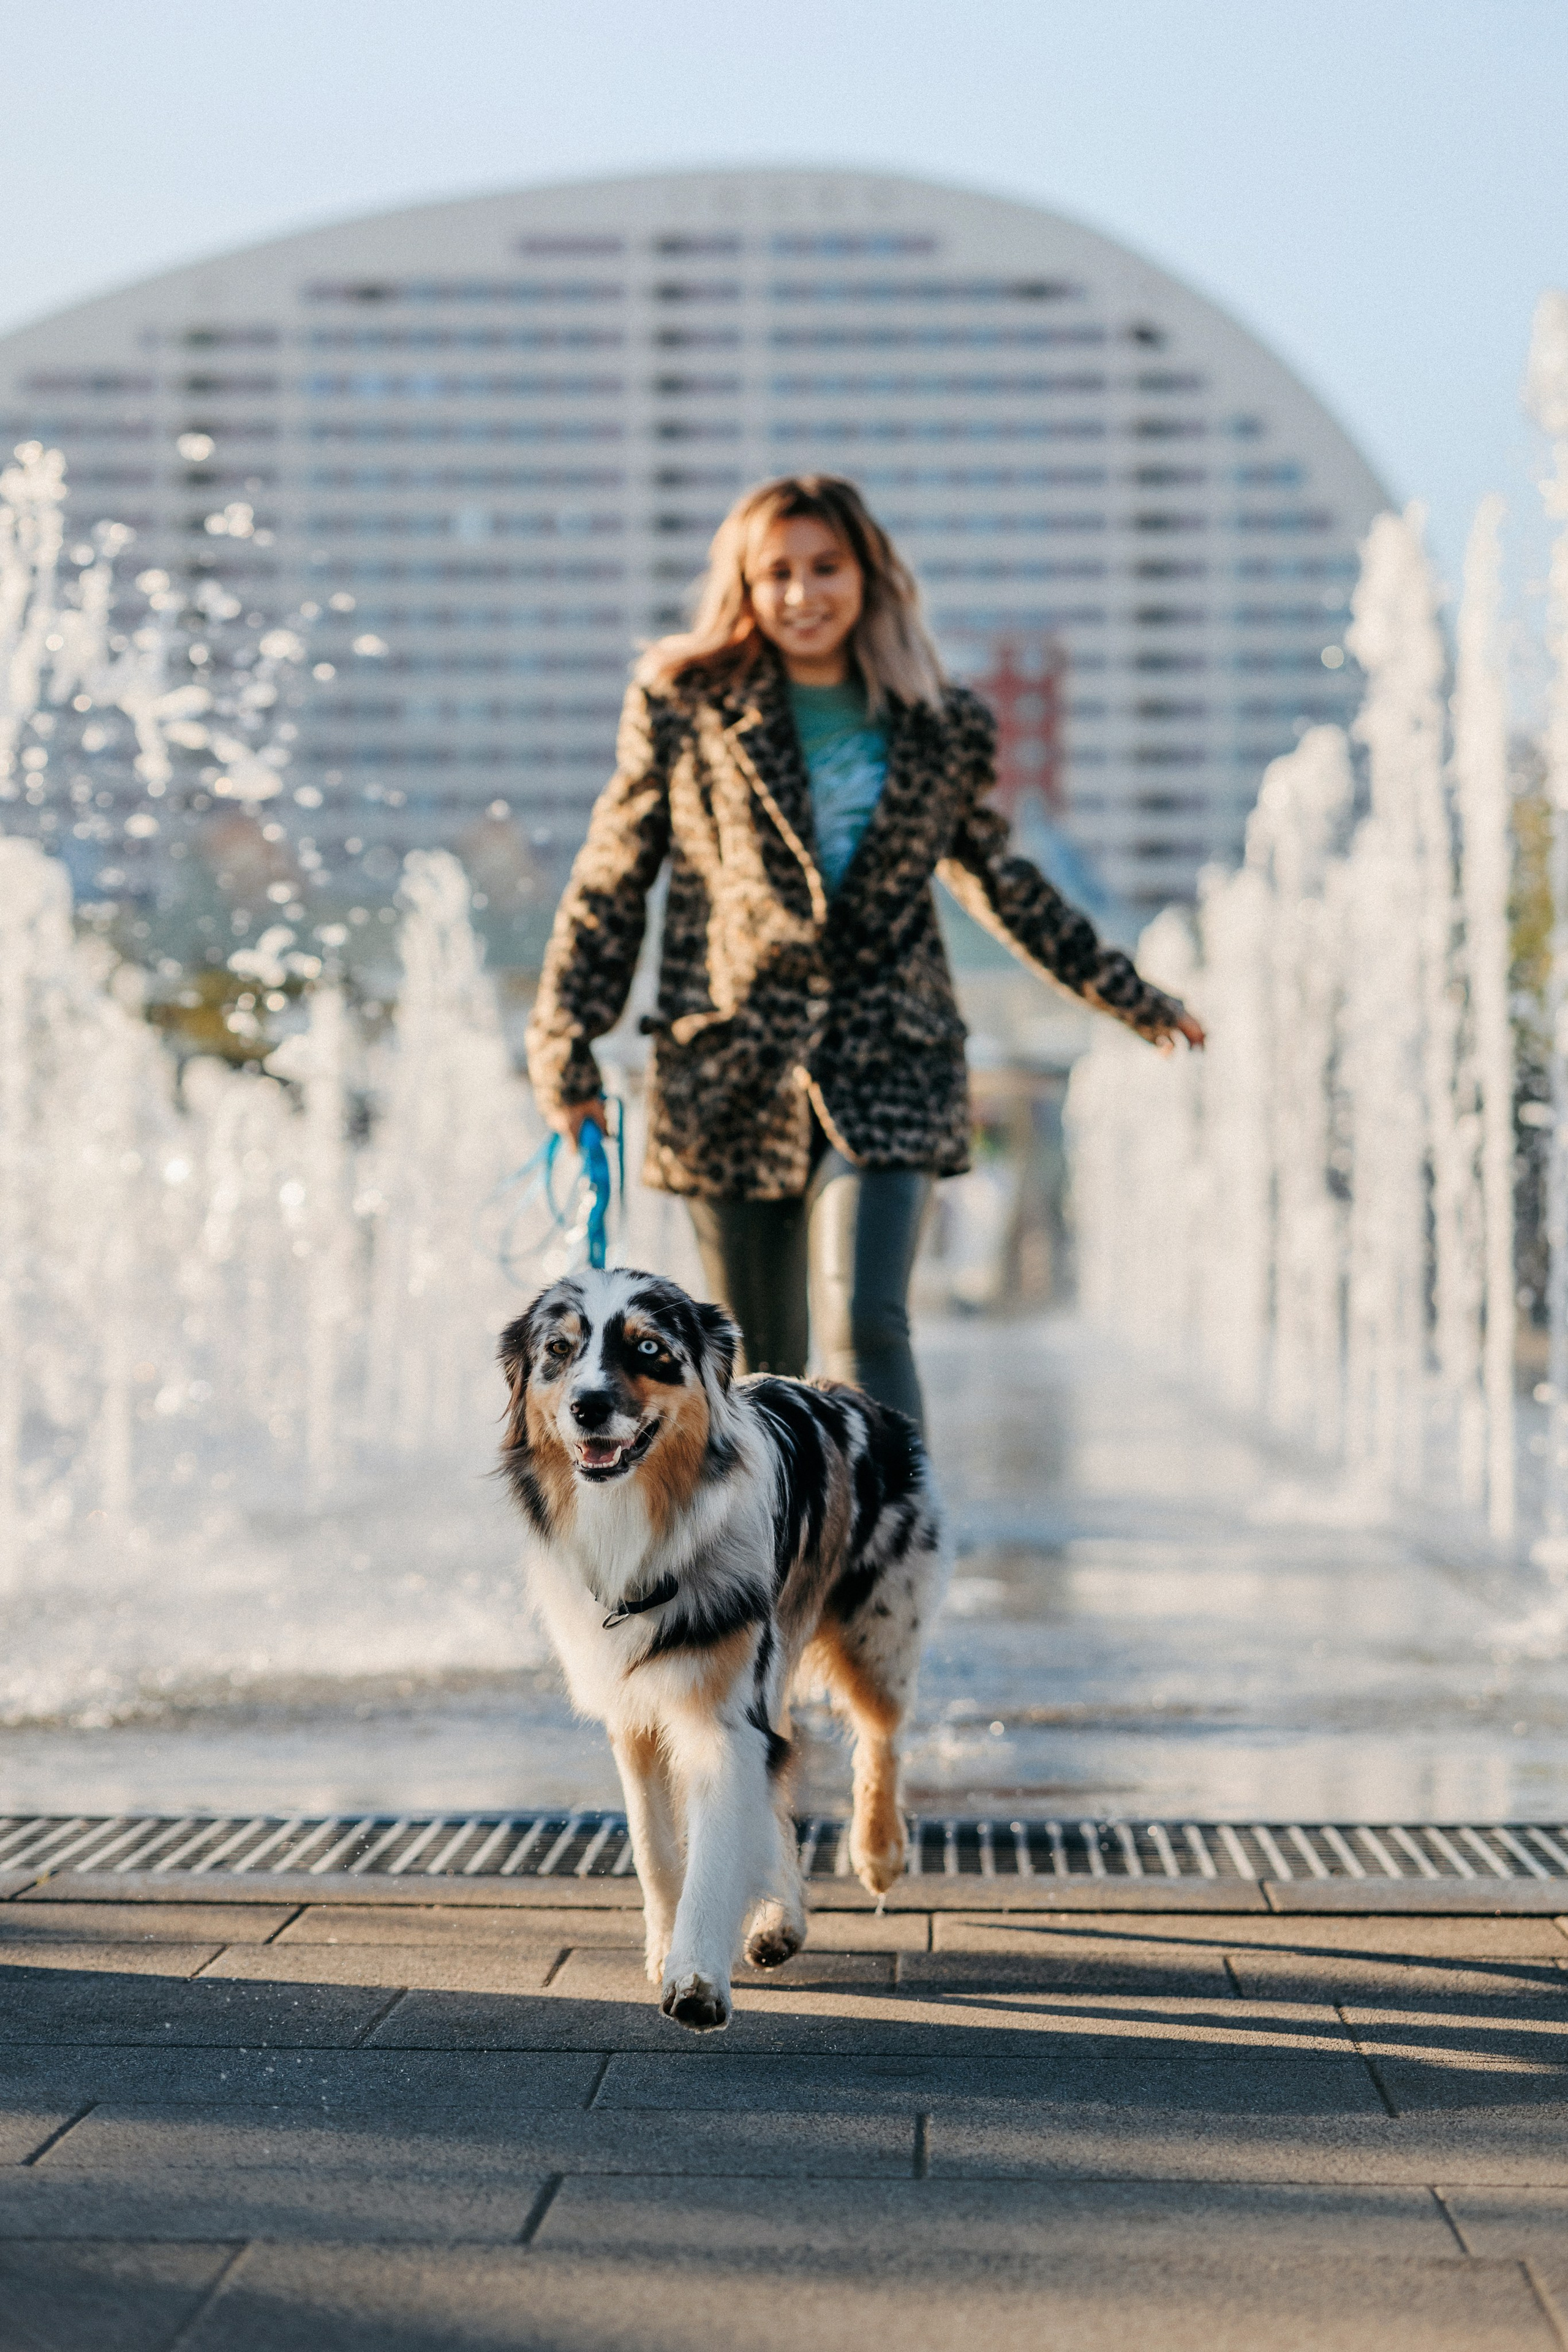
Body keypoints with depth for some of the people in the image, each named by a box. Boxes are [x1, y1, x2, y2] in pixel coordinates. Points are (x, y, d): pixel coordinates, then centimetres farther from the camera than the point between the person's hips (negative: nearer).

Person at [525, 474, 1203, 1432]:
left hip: (888, 1068, 0)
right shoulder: (685, 709, 1)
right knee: (762, 1364, 8)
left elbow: (996, 876, 21)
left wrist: (1127, 994, 27)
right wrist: (565, 1042, 1)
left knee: (865, 1327, -18)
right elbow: (611, 885, 6)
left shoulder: (946, 729, 5)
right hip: (730, 1071, 1)